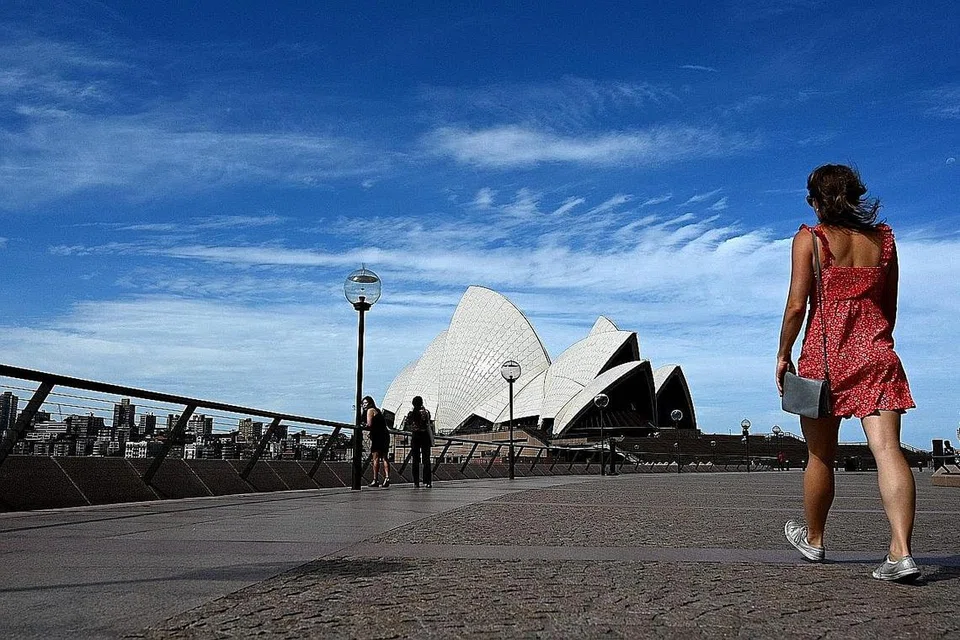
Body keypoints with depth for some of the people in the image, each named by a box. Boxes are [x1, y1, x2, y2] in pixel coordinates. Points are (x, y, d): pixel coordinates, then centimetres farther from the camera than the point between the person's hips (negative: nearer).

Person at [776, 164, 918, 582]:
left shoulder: (810, 239, -1)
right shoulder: (883, 240, 12)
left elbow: (797, 305, -8)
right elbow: (889, 307, 17)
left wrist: (783, 354, 2)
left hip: (825, 352, -3)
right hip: (876, 353, 3)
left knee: (820, 455, 10)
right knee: (887, 448, -7)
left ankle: (814, 540, 28)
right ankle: (901, 551, -18)